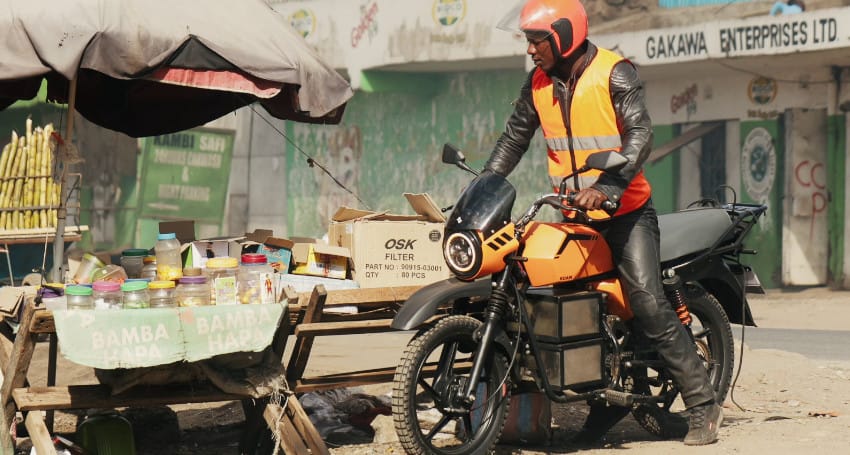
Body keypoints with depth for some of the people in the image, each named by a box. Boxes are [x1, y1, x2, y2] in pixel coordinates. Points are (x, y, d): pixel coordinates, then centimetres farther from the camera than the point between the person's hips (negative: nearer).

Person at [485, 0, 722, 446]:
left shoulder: (614, 73, -12)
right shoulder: (538, 84, 6)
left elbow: (640, 133, -23)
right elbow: (513, 139, 12)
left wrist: (607, 185, -38)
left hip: (626, 211, -6)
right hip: (573, 216, 6)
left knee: (648, 305, -16)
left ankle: (702, 405, -10)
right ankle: (609, 399, 16)